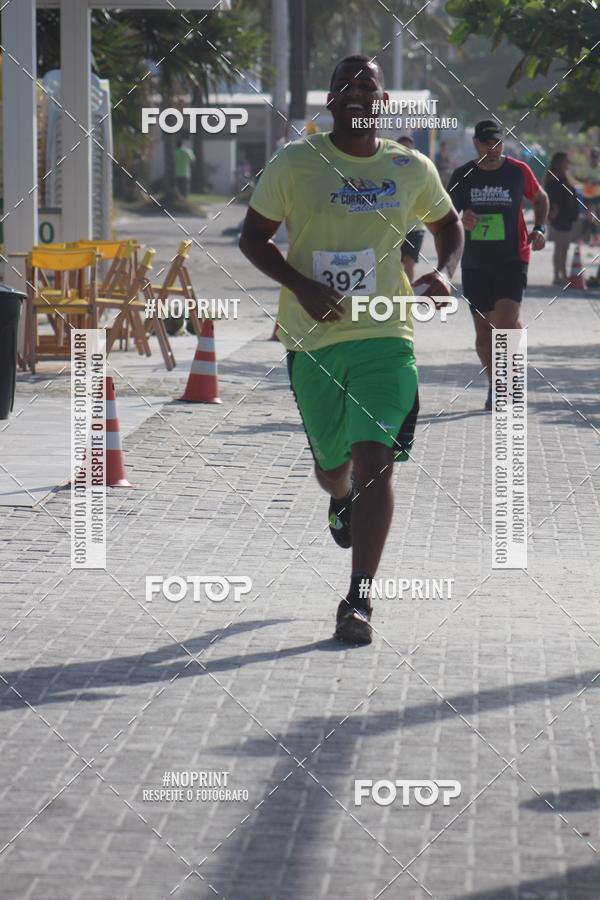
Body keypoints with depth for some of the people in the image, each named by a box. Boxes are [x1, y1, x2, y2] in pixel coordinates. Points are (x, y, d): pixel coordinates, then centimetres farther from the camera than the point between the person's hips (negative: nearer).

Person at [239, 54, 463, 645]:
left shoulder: (412, 169, 4)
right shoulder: (294, 163, -2)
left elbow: (447, 223, 22)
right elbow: (252, 236, 2)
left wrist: (445, 271, 1)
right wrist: (300, 284, -14)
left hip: (385, 335, 0)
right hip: (313, 339, 0)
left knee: (373, 459, -16)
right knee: (331, 466, 14)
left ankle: (359, 600, -14)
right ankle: (341, 502, 55)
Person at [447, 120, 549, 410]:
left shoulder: (518, 171, 0)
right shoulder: (462, 176, 2)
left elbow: (540, 198, 17)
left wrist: (539, 229, 1)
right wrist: (460, 222, -19)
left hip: (512, 259, -2)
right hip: (475, 263, 2)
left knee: (505, 319, -21)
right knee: (483, 329, 5)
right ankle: (495, 385, 20)